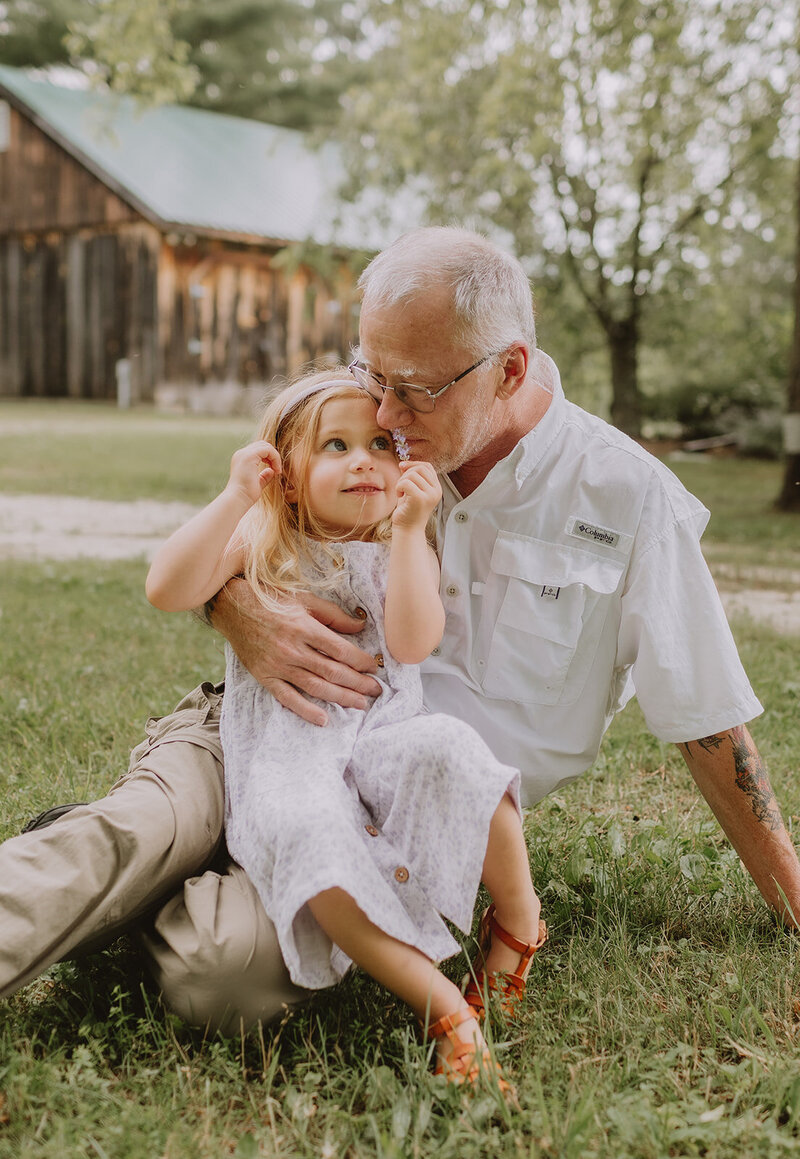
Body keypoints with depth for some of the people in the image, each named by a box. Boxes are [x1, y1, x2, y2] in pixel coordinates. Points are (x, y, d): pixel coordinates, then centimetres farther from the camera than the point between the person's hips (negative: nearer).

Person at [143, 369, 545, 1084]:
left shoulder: (403, 551, 14)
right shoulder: (258, 543, 14)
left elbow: (412, 642, -6)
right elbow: (167, 591, -4)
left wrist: (409, 529, -10)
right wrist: (236, 497, -9)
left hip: (385, 737, 1)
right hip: (287, 761, -1)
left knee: (446, 749, -35)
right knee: (303, 828, -38)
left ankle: (520, 919, -9)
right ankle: (441, 1005, -33)